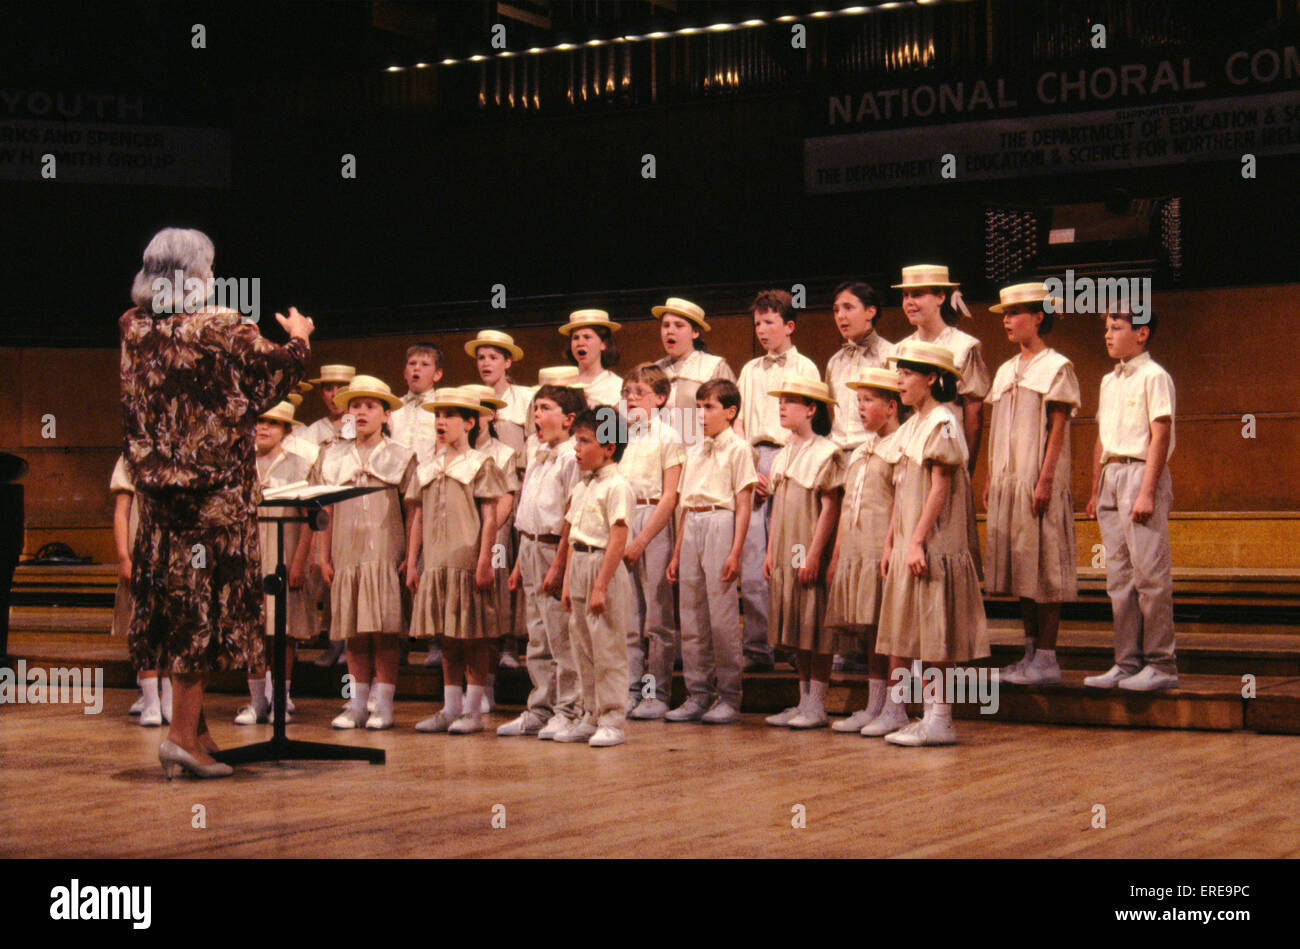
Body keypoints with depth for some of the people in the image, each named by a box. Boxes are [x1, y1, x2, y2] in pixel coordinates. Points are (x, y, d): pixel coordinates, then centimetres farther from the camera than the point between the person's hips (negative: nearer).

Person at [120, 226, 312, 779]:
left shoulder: (134, 330, 4)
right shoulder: (219, 329, -12)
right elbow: (278, 371, 2)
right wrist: (299, 338, 21)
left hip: (157, 490, 6)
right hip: (216, 492, -6)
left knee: (173, 605, 12)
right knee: (207, 602, -2)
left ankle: (192, 729, 19)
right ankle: (184, 734, -4)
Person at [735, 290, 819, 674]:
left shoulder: (804, 368, 7)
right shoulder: (749, 371, 20)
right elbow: (738, 422, 16)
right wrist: (748, 468, 0)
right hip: (752, 463, 4)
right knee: (751, 557, -3)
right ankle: (757, 648, 0)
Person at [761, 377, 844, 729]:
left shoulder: (826, 453, -8)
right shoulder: (783, 456, 15)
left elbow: (830, 508, -12)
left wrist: (814, 554, -17)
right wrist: (771, 552, 13)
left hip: (811, 554, -8)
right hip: (786, 555, 8)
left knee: (816, 630, -4)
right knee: (795, 631, 10)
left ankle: (817, 706, 0)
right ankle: (803, 701, 16)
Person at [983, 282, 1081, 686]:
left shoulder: (1056, 368, -4)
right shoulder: (1005, 372, 17)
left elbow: (1057, 429, -10)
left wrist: (1045, 479, -17)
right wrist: (990, 479, 13)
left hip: (1037, 480, -7)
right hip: (1007, 480, 7)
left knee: (1043, 564, -7)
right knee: (1016, 564, 8)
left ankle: (1046, 658, -5)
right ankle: (1030, 652, 13)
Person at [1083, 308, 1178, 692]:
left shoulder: (1154, 377, -6)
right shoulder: (1109, 381, 18)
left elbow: (1160, 436, -12)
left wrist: (1147, 492, -17)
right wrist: (1096, 491, 17)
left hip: (1141, 472, -8)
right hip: (1111, 475, 8)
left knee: (1150, 574, -7)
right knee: (1119, 577, 8)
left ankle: (1161, 664, -3)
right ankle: (1127, 662, 12)